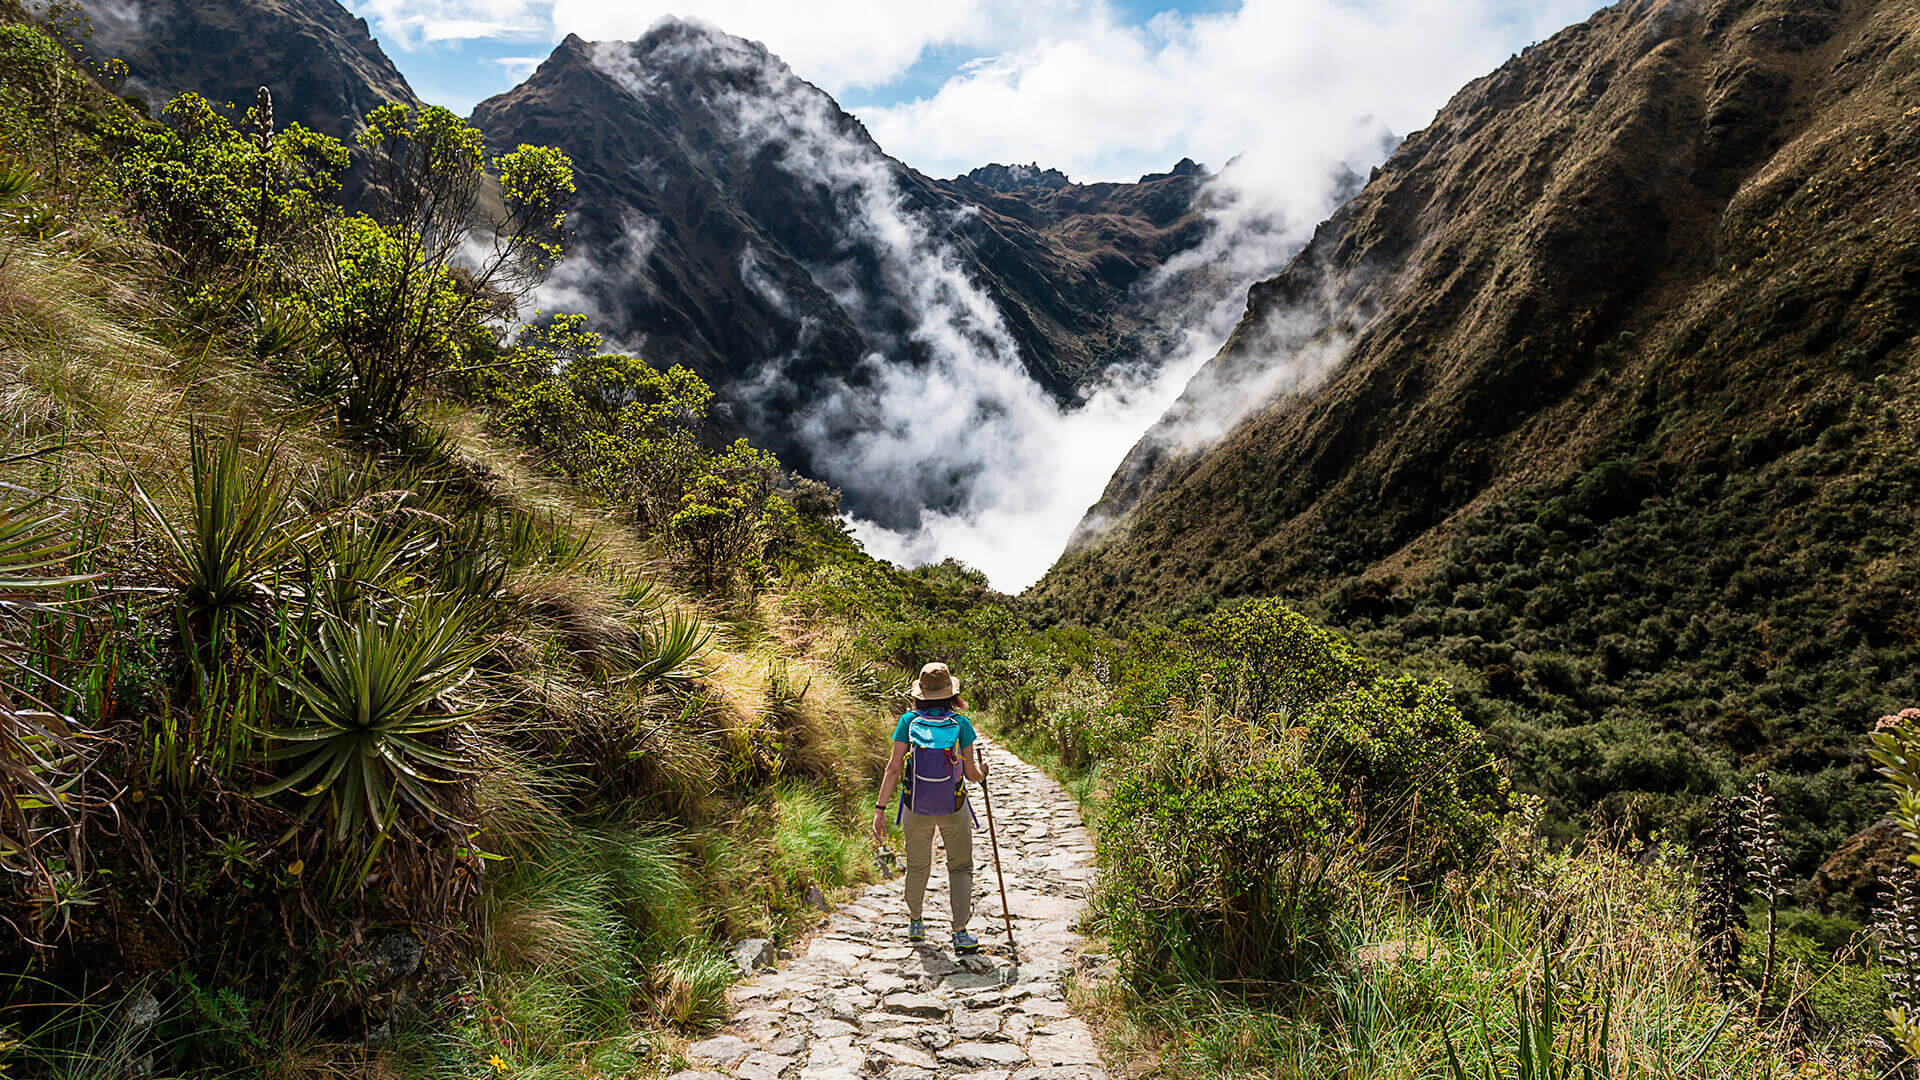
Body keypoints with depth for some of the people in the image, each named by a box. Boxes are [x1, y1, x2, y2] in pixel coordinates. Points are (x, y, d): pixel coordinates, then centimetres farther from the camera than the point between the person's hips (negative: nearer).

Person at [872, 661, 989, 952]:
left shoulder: (908, 721, -10)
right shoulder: (961, 724, -11)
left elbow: (894, 768, -13)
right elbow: (972, 773, -6)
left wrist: (880, 809, -11)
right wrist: (982, 771, 17)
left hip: (916, 810, 1)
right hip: (954, 809, -1)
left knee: (917, 866, 22)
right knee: (960, 868, 16)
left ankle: (915, 923, 39)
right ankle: (960, 933, 9)